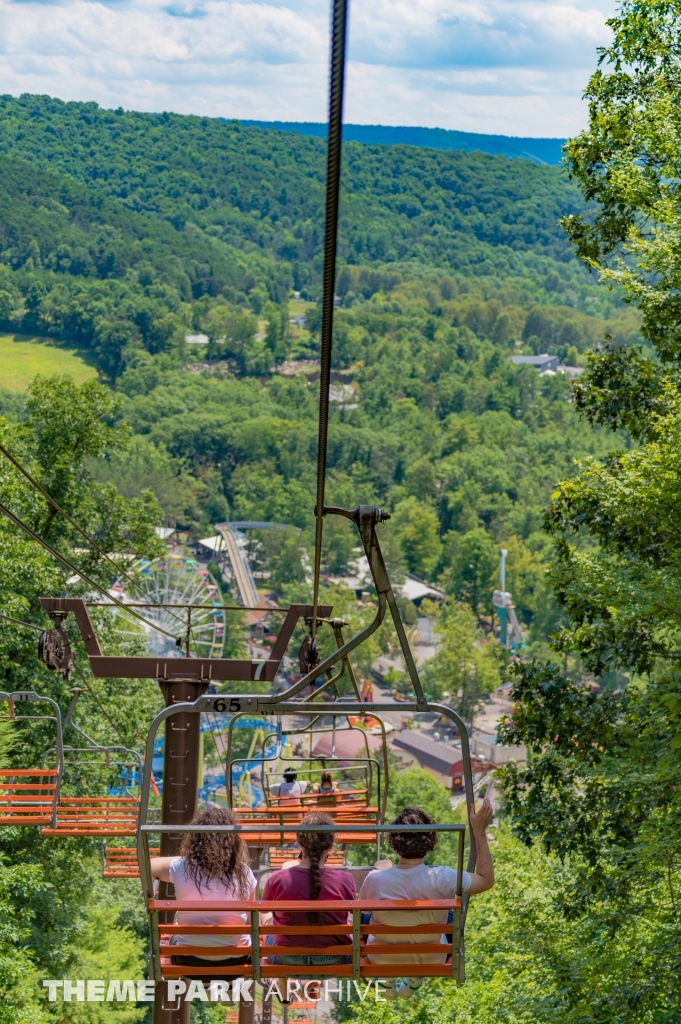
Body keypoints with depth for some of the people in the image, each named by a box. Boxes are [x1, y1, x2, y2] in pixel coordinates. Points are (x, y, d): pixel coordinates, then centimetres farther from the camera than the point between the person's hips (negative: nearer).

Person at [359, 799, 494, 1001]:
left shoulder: (375, 880, -27)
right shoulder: (442, 879, -29)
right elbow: (487, 880, -11)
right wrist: (479, 832, -12)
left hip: (383, 959, 0)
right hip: (430, 960, 0)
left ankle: (388, 981, 43)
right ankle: (415, 980, 40)